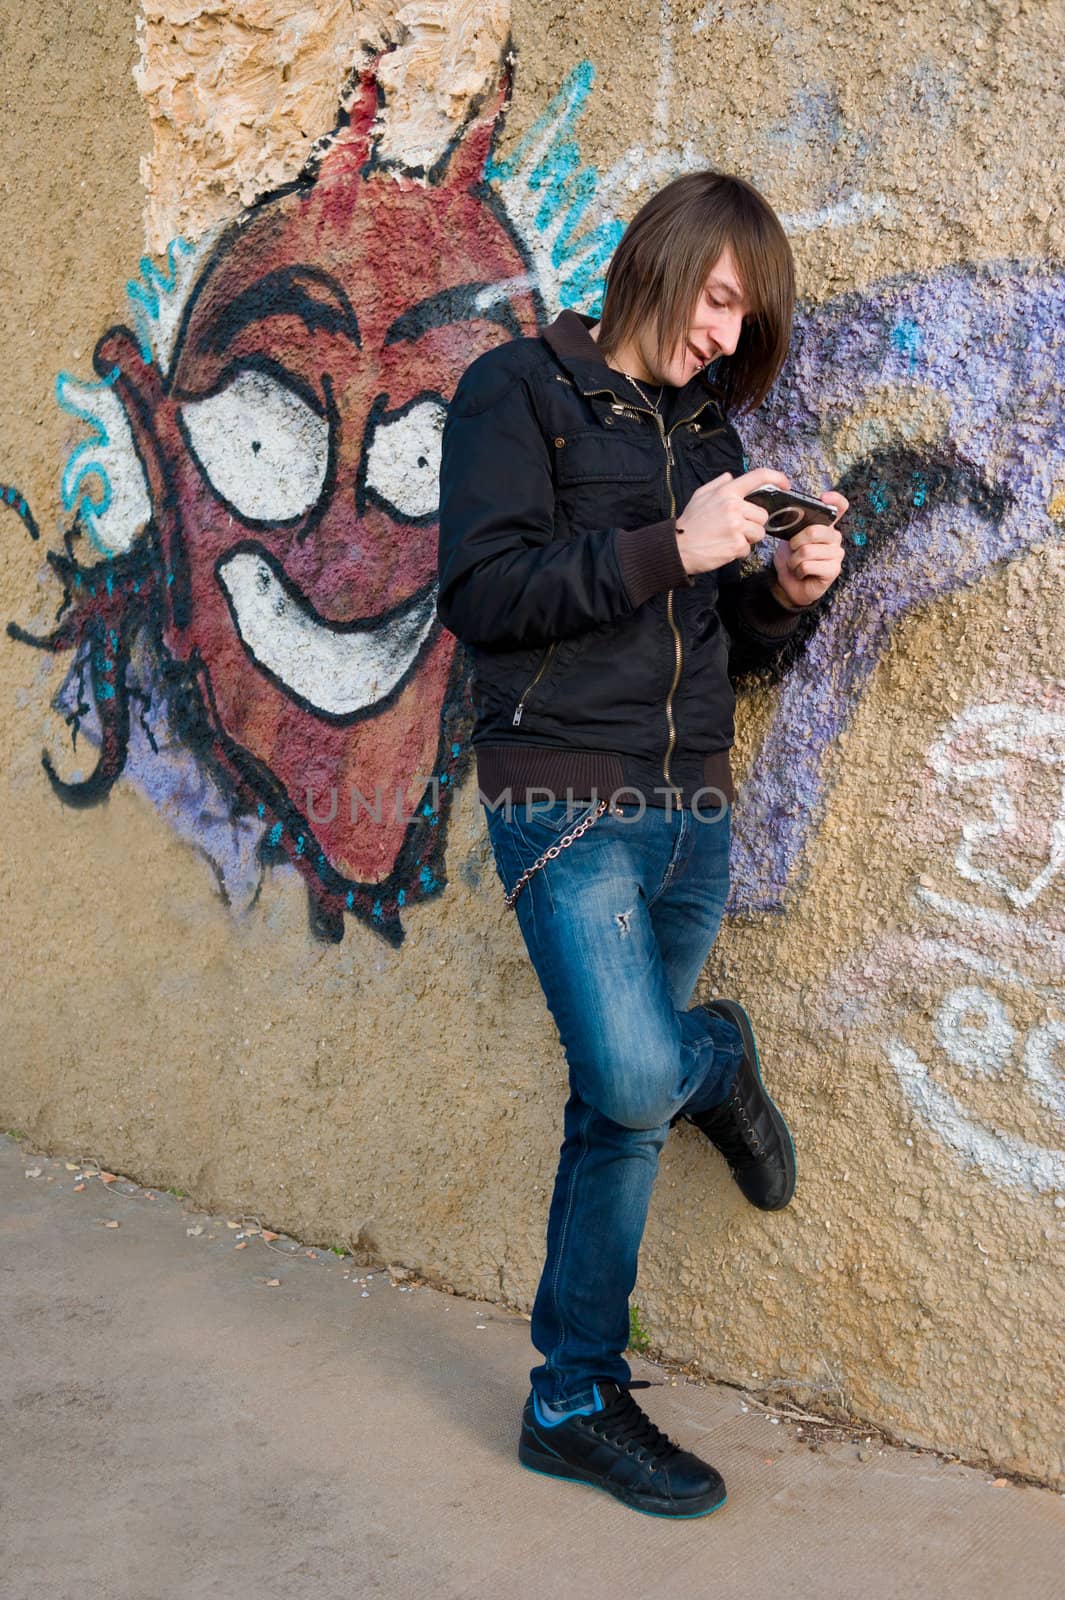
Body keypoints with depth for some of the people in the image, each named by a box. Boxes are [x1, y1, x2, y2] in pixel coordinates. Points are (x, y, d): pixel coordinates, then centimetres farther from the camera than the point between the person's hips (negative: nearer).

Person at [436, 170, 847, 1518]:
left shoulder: (705, 424, 17)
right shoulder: (520, 391, 0)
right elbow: (481, 593, -13)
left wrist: (783, 592, -2)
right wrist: (670, 548, -18)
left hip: (691, 811, 6)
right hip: (565, 802, -5)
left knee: (624, 1112, 9)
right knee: (635, 1078, -23)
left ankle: (575, 1402, 21)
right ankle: (718, 1064, 14)